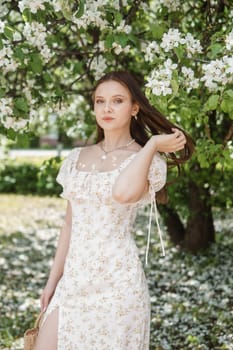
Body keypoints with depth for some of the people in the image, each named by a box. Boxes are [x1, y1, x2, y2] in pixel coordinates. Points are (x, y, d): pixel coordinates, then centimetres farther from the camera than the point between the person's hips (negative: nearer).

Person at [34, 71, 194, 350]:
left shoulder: (148, 161, -6)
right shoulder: (77, 158, 11)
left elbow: (123, 193, -29)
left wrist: (152, 145, -16)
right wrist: (53, 280, 14)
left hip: (117, 279, -5)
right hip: (74, 278, 5)